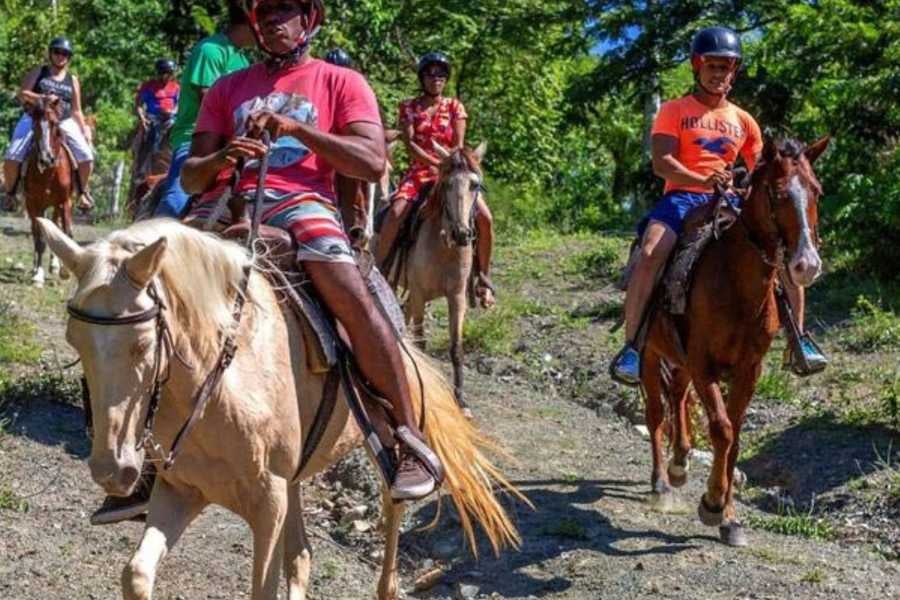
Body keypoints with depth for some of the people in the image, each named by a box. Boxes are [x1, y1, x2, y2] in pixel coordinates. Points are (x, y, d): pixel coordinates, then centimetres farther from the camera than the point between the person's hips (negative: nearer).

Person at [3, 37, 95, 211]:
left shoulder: (73, 81, 12)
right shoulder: (38, 72, 7)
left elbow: (76, 111, 13)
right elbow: (22, 94, -4)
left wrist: (84, 129, -1)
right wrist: (41, 98, -20)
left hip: (64, 123, 2)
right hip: (35, 119, -1)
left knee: (86, 157, -15)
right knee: (12, 157, -18)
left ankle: (83, 192, 9)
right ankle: (10, 192, 5)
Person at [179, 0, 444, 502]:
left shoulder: (341, 83, 15)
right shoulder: (228, 89, 24)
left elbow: (373, 163, -1)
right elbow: (191, 177, 17)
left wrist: (297, 128, -10)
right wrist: (220, 159, -8)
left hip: (301, 200, -4)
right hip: (227, 202, 4)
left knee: (349, 291, -32)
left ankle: (411, 439, -26)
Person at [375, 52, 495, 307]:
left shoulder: (455, 107, 10)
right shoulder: (409, 107, 7)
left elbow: (459, 146, 3)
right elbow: (409, 143, -5)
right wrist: (435, 162, -18)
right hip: (419, 172, -1)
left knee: (484, 218, -19)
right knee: (395, 213, -28)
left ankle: (483, 277, -2)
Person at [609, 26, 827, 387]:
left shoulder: (743, 121, 17)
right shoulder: (674, 111, 5)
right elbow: (661, 163, -10)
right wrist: (704, 181, -26)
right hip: (682, 196, -4)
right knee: (650, 254, -33)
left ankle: (799, 337, 1)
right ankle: (630, 346, -25)